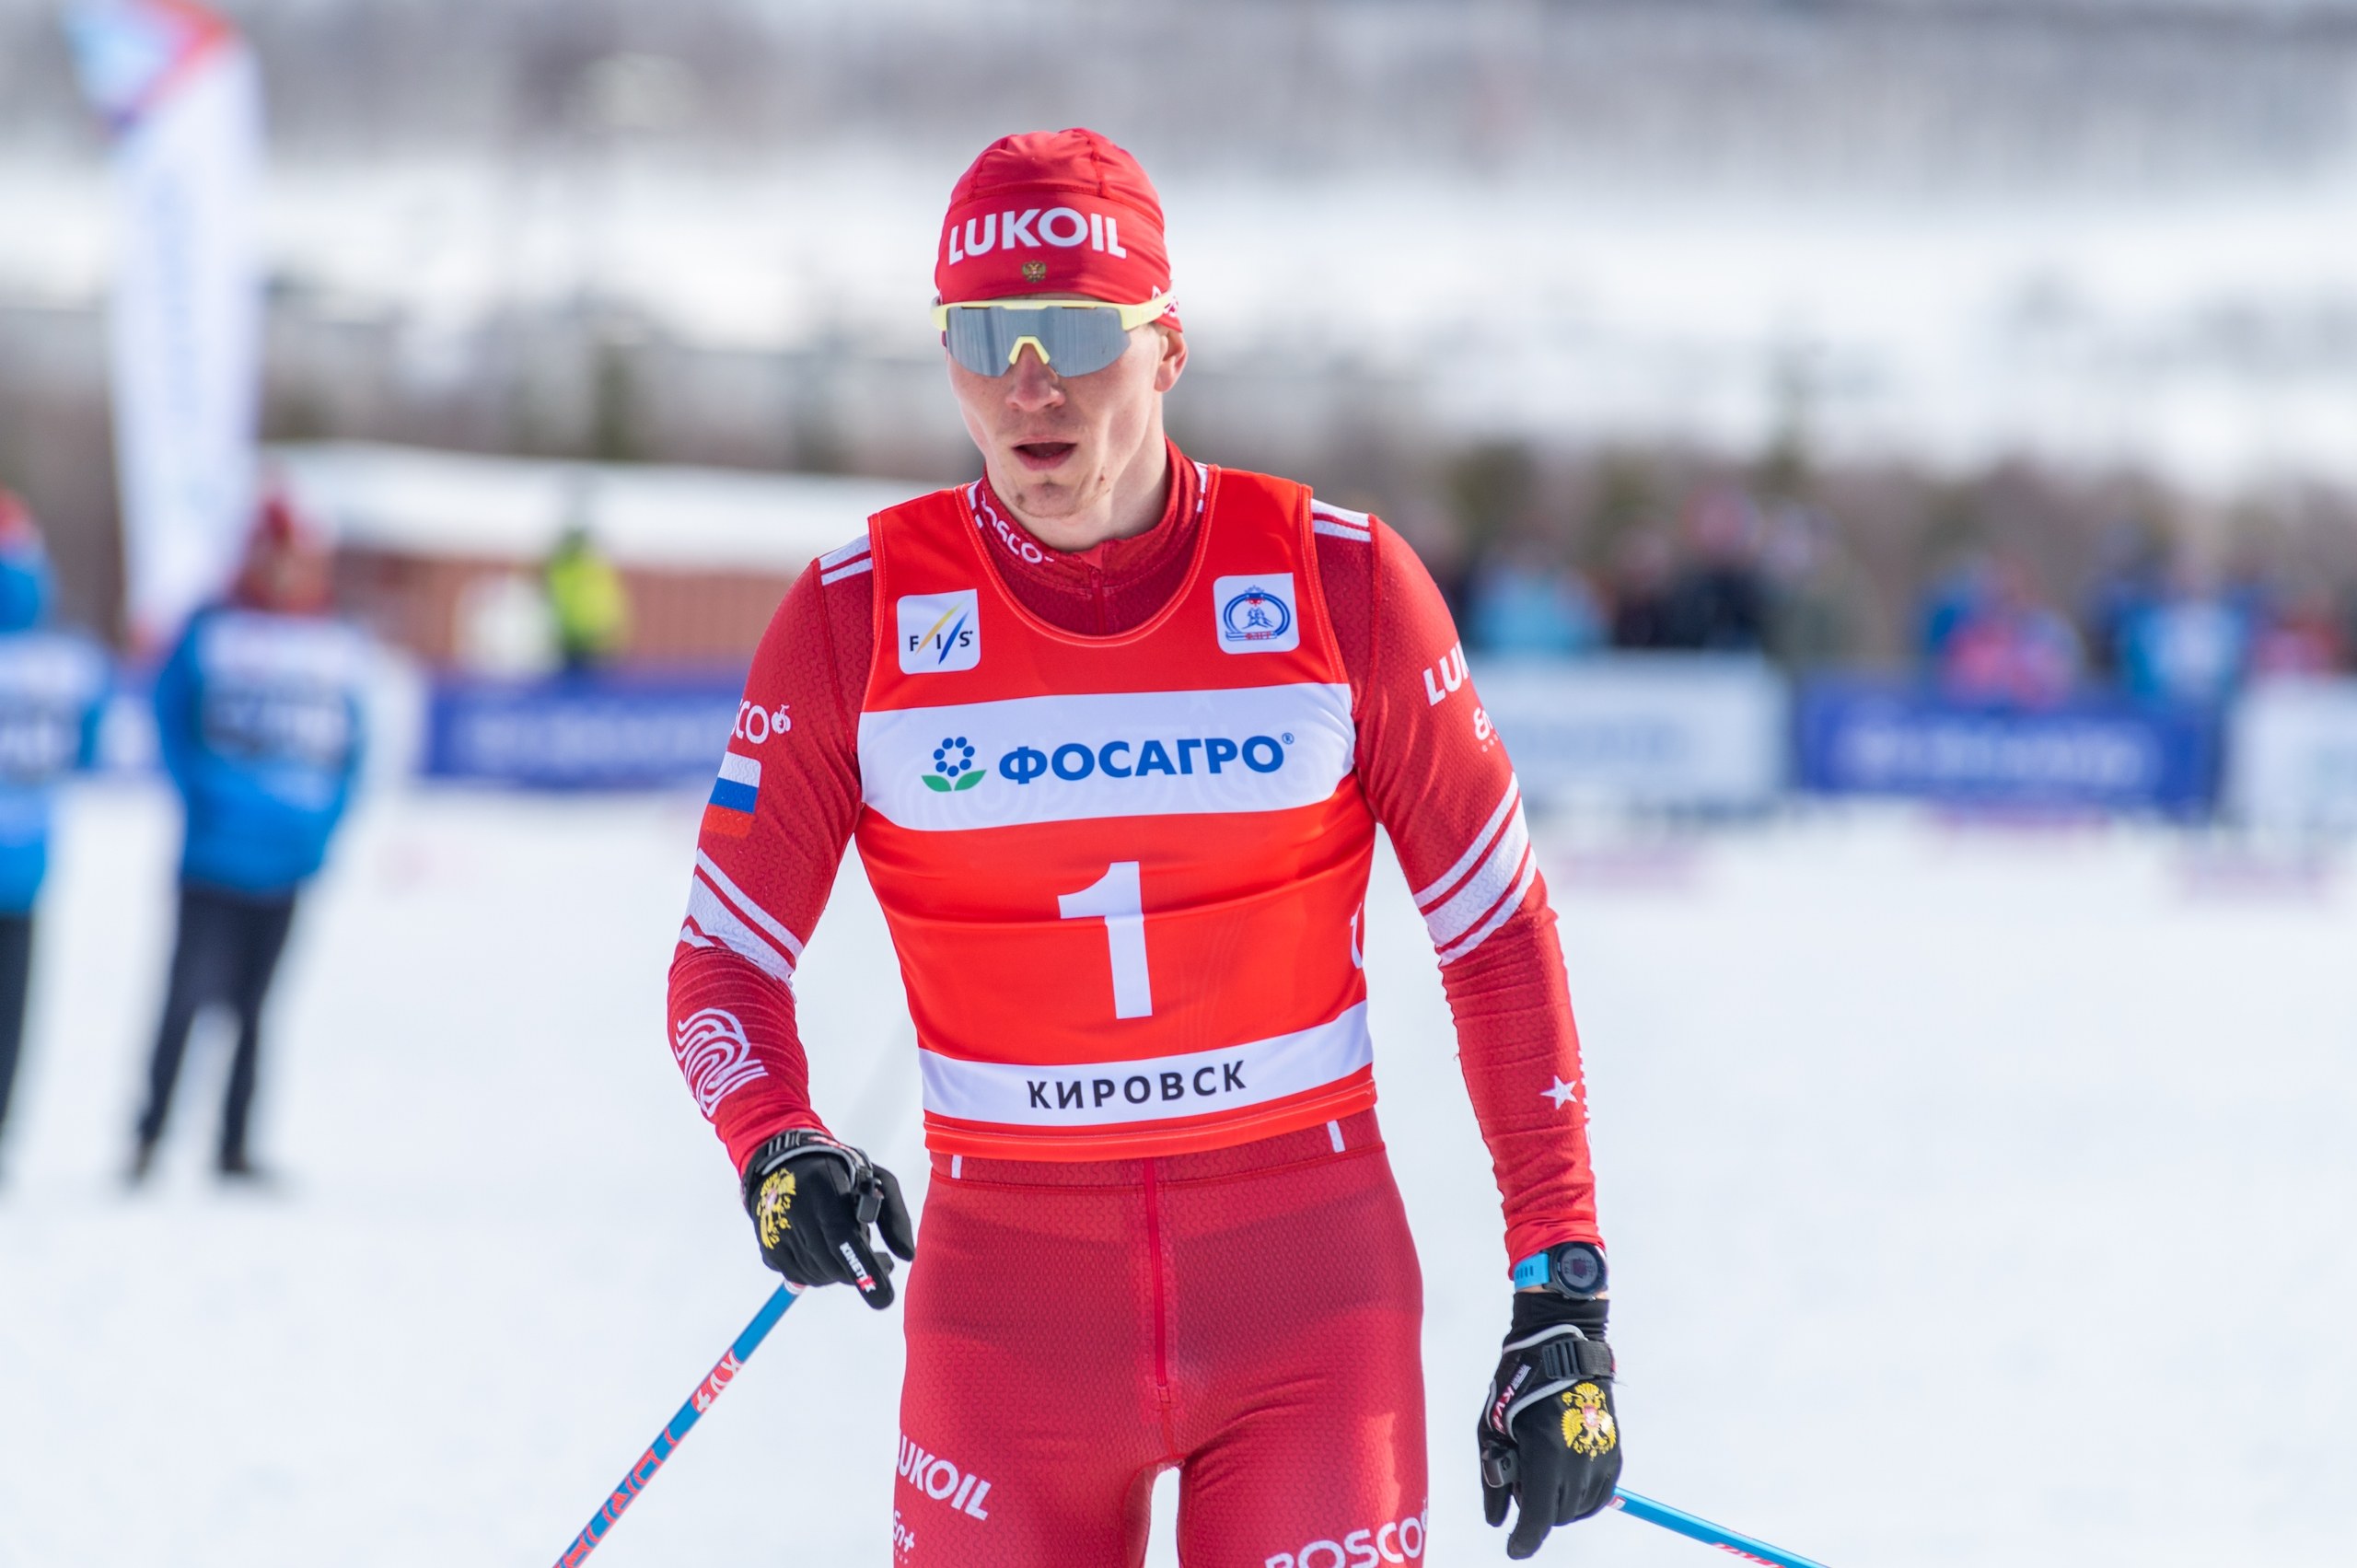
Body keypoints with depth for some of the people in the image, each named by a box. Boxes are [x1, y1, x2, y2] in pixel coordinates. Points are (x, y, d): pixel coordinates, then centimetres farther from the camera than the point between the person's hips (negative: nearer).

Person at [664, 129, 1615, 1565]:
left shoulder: (1339, 584, -4)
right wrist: (777, 1150, -20)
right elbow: (727, 959, 2)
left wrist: (1565, 1295, -1)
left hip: (1310, 1280, 0)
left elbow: (1500, 936, 2)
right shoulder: (861, 620, -3)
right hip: (1011, 1300, 0)